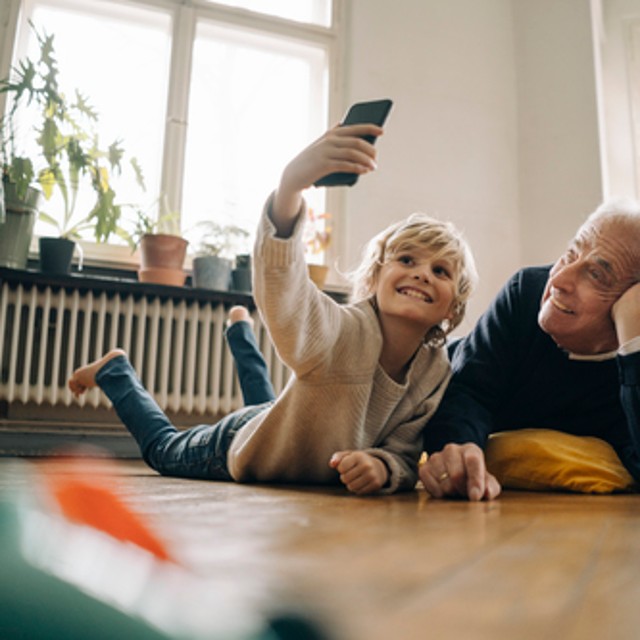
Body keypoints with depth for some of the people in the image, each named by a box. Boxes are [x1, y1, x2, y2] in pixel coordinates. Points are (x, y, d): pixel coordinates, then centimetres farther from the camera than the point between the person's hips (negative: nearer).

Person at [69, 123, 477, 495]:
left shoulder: (439, 373, -24)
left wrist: (382, 467, -41)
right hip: (243, 448, -5)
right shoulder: (340, 331, -42)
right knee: (164, 449, 22)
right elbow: (280, 278, -62)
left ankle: (240, 332, 59)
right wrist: (291, 184, -79)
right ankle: (116, 370, 42)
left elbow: (406, 455, -18)